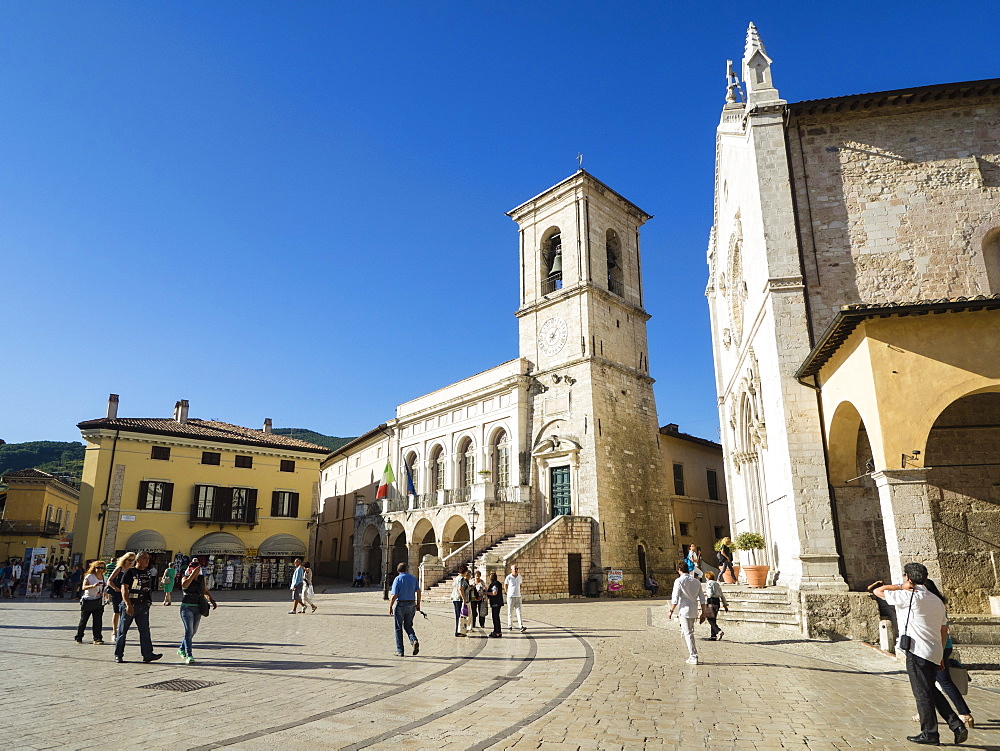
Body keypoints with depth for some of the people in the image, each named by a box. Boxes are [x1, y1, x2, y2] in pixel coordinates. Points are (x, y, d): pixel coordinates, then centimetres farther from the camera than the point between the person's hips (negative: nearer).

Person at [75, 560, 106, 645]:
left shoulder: (103, 577, 10)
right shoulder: (89, 576, -8)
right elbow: (84, 587, -23)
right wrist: (93, 586, -39)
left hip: (99, 602, 4)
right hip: (88, 602, -4)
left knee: (98, 621, 0)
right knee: (83, 620, 6)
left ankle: (97, 638, 3)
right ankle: (78, 638, 22)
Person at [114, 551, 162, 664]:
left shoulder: (148, 573, 12)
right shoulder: (130, 572, -6)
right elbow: (124, 589, -13)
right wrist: (128, 605, -22)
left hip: (143, 605, 5)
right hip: (130, 605, -5)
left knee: (145, 630, -1)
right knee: (123, 631, 5)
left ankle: (147, 654, -4)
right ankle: (118, 655, 18)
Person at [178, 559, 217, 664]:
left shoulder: (202, 578, 8)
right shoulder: (185, 577, -5)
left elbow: (205, 591, 16)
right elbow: (184, 585, -29)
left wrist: (212, 601, 3)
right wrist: (193, 574, -31)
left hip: (198, 608, 6)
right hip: (187, 607, -6)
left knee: (193, 631, 14)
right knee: (189, 631, -13)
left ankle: (181, 649, 35)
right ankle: (189, 655, -11)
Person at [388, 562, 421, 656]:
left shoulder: (398, 579, -8)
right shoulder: (413, 578, 7)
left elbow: (394, 595, -14)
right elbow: (418, 591, 5)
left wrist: (390, 607, -5)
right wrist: (418, 604, 12)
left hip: (400, 604, -4)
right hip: (411, 605, 4)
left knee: (398, 628, 8)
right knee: (408, 626, 17)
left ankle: (400, 651, 10)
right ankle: (414, 641, -10)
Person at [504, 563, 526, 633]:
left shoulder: (519, 576, 5)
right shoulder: (508, 577, -8)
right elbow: (505, 585, 7)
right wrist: (507, 592, 7)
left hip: (518, 596, 3)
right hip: (510, 597, -3)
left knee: (519, 612, -5)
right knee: (510, 612, 6)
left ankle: (521, 627, -12)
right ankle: (510, 626, 18)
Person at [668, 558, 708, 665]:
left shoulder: (679, 581, -9)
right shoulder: (696, 581, 8)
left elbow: (675, 598, -12)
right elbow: (702, 599, 9)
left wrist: (671, 611, -3)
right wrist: (703, 613, 15)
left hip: (685, 610, -6)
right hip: (694, 611, 6)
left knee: (688, 633, -1)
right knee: (689, 632, 19)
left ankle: (693, 657, -1)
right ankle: (692, 655, 21)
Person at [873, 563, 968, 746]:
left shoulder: (909, 596, -13)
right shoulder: (937, 600, 12)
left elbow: (878, 591, -8)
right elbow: (944, 630, 16)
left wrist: (902, 587, -3)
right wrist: (940, 653, 23)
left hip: (917, 652, -8)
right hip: (934, 652, 8)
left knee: (922, 693, 2)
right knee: (931, 690, 20)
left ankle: (930, 734, 10)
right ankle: (957, 725, 16)